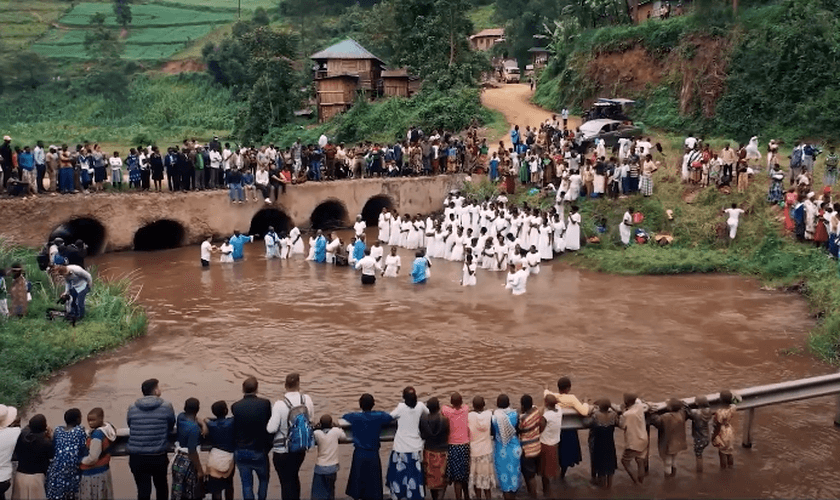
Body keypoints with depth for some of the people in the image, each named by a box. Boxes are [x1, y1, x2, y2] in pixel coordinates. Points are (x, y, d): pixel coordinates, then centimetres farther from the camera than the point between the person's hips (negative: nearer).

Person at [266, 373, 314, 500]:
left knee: (286, 481, 7)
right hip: (301, 448, 5)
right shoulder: (307, 400, -10)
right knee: (294, 476, 25)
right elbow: (310, 416, 8)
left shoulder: (279, 405, -23)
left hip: (283, 450, -5)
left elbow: (271, 429, -19)